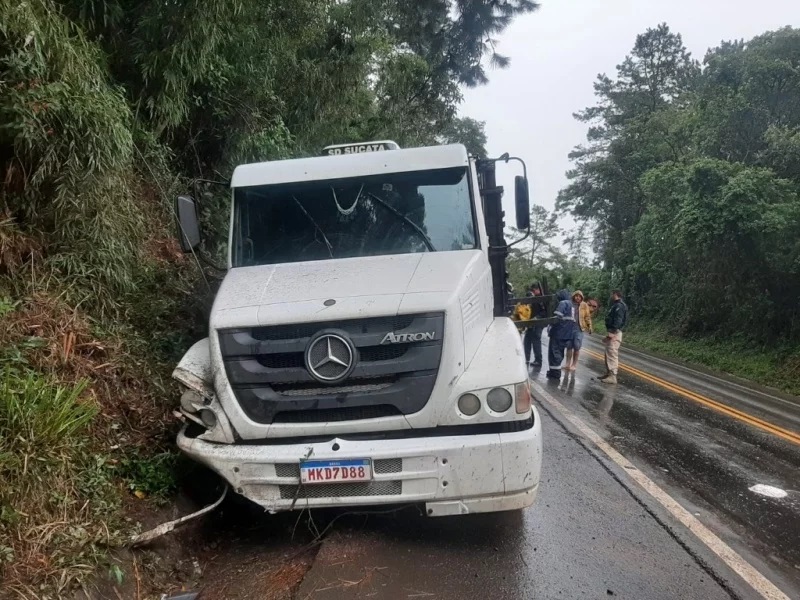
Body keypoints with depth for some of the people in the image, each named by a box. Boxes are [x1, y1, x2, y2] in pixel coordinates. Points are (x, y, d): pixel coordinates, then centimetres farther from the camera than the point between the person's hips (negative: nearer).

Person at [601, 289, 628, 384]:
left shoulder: (619, 306, -12)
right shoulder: (616, 305, 21)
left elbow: (618, 320, -22)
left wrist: (612, 332, -28)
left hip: (614, 333, -11)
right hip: (612, 332, 11)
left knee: (612, 355, -13)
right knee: (609, 355, 17)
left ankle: (612, 376, -15)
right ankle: (609, 373, 25)